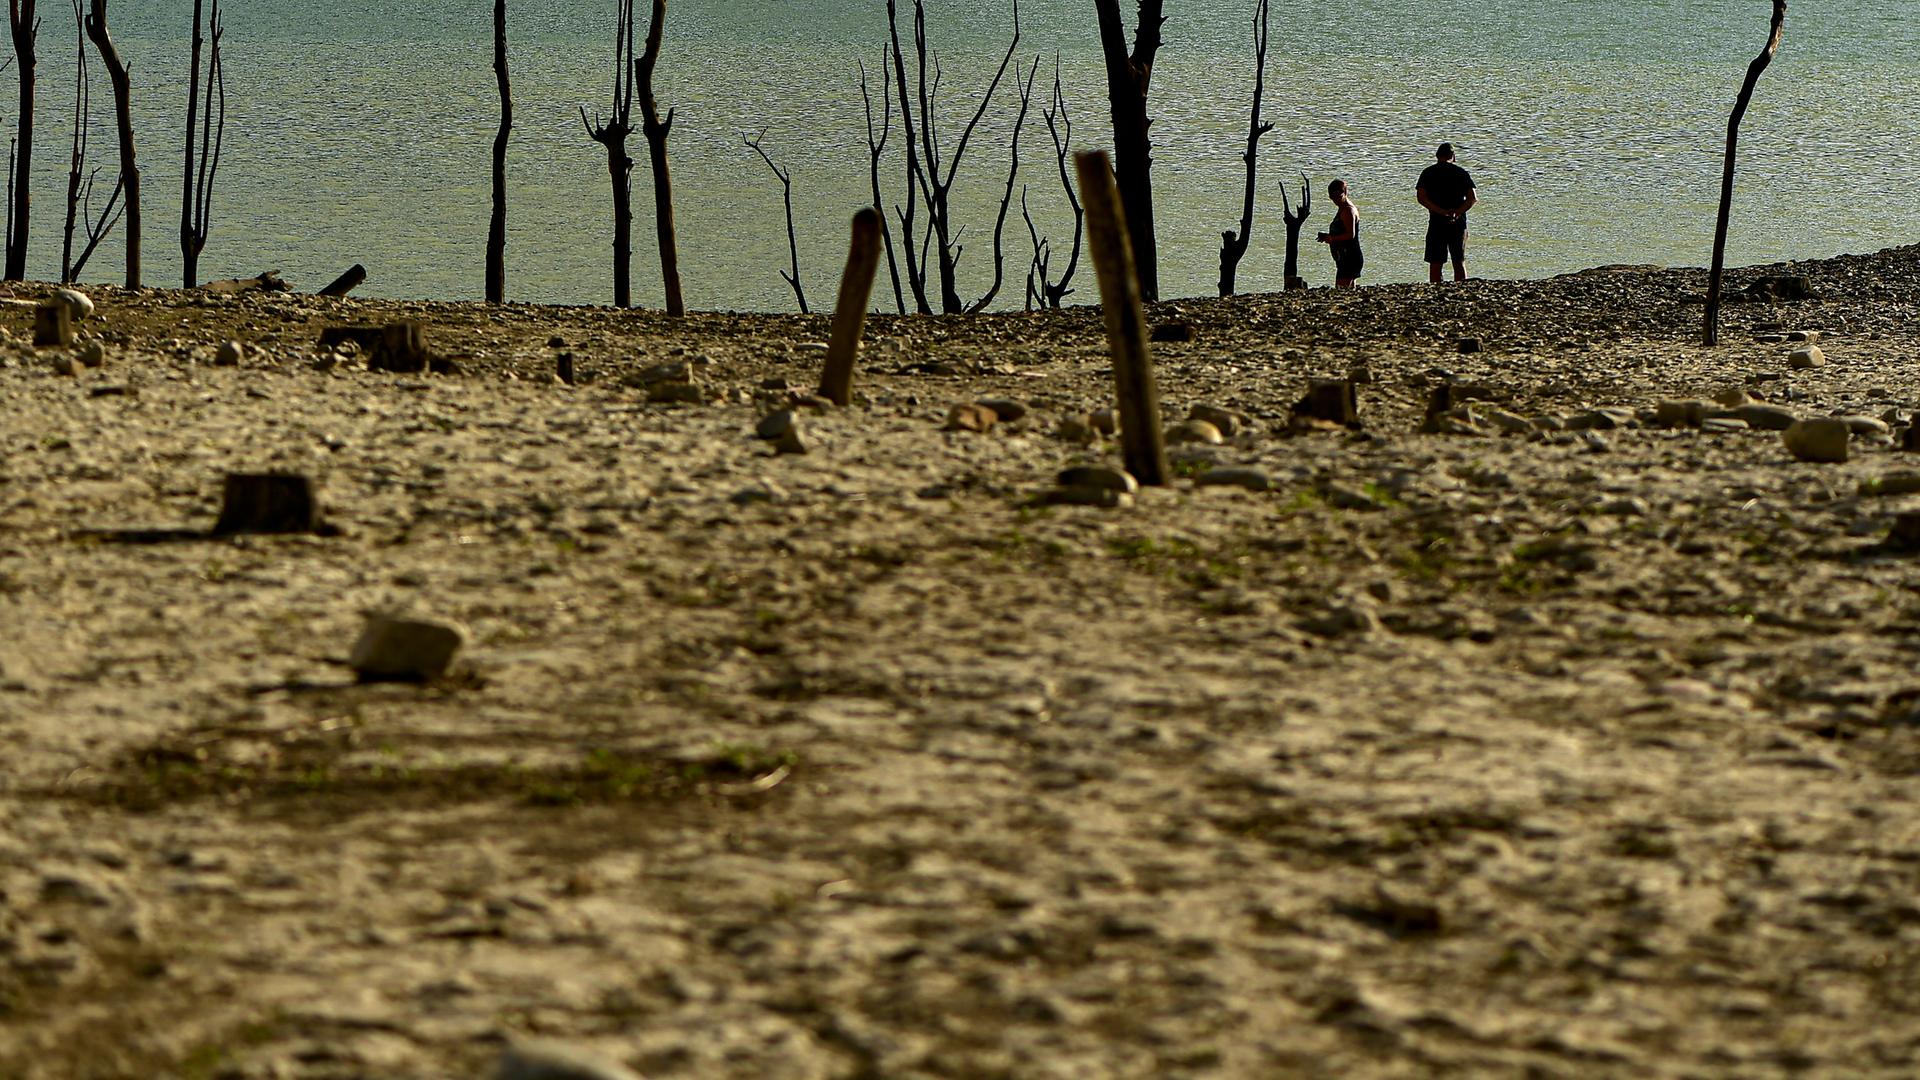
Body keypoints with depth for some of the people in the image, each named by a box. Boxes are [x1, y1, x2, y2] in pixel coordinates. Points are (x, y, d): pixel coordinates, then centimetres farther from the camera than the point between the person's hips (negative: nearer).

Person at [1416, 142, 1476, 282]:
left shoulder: (1428, 173, 3)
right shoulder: (1462, 173, 4)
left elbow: (1421, 197, -9)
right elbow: (1472, 198, -6)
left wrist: (1441, 211, -16)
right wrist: (1457, 212, -14)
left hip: (1436, 223, -1)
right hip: (1459, 223, 1)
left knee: (1435, 264, 2)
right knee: (1459, 263, 9)